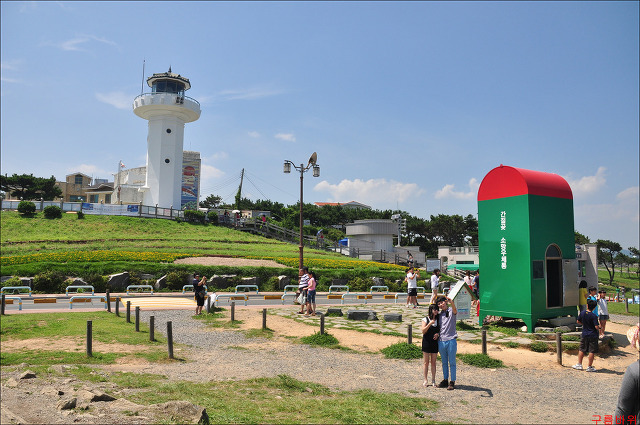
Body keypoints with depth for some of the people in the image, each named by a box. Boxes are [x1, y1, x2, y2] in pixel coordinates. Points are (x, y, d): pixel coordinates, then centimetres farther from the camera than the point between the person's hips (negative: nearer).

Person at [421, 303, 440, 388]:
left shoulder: (438, 320, 6)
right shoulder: (425, 319, -5)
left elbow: (440, 330, 13)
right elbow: (423, 331, -12)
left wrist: (438, 334, -9)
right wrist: (430, 324, -25)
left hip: (435, 342, 3)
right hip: (426, 342, -3)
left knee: (433, 362, 8)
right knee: (426, 362, 3)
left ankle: (433, 380, 17)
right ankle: (426, 380, 12)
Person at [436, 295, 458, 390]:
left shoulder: (451, 311, -3)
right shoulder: (439, 315, 13)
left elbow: (455, 310, -28)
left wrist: (452, 302, -48)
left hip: (451, 340, -5)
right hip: (441, 341, 5)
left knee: (452, 362, 3)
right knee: (444, 363, 14)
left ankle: (452, 382, 10)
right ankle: (445, 380, 24)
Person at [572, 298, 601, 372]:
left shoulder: (582, 313, -3)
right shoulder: (594, 316, -16)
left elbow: (578, 322, 8)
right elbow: (596, 327, -19)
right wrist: (600, 326, 3)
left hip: (584, 335, 4)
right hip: (593, 336, -4)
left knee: (581, 349, 15)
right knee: (592, 351, 3)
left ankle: (579, 364, 19)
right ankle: (589, 367, 7)